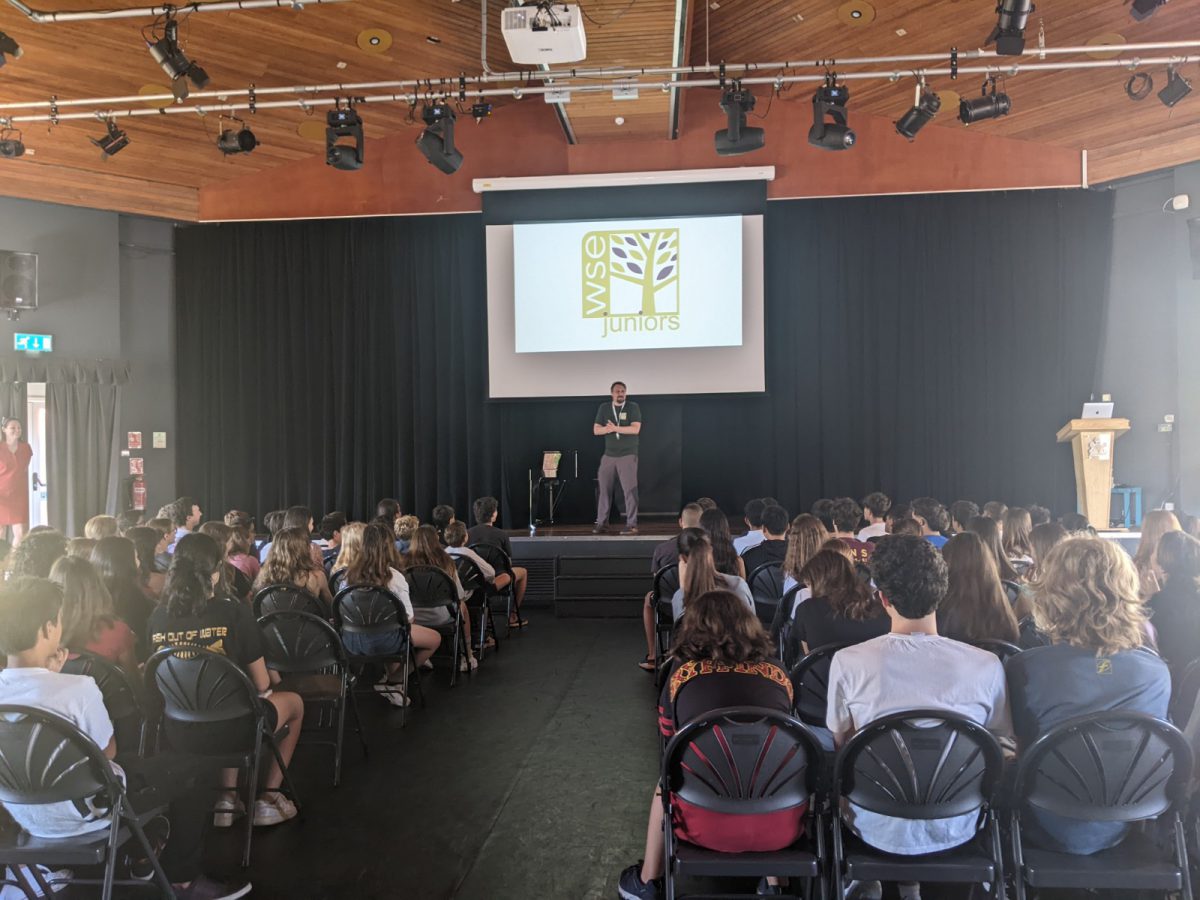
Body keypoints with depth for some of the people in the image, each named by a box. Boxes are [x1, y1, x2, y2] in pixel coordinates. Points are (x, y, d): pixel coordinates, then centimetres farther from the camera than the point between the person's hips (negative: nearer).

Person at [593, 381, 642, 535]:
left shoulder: (633, 407, -1)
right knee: (604, 489, 6)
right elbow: (596, 430, 2)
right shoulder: (604, 408, 9)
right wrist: (608, 428, -18)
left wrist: (615, 428, -17)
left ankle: (631, 525, -4)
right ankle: (601, 522, 14)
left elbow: (635, 429, -13)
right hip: (608, 455, 4)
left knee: (630, 490, -6)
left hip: (628, 455, -4)